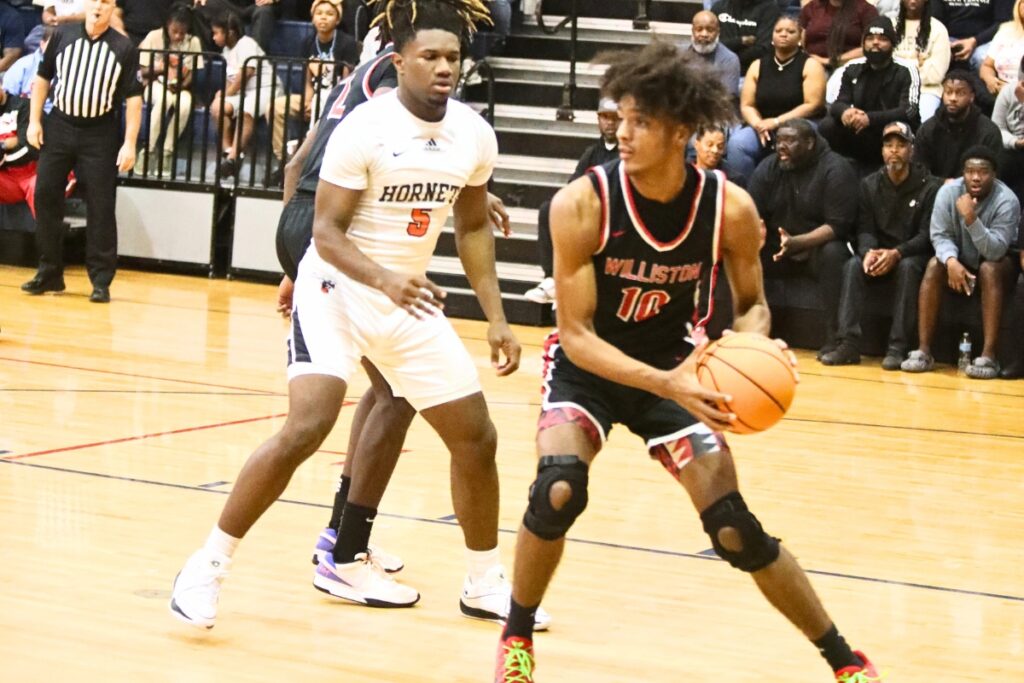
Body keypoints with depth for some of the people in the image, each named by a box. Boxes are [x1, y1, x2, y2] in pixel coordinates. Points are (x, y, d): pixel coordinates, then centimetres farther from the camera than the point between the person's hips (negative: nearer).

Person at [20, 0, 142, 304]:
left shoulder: (124, 48, -4)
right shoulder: (63, 35, 2)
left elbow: (134, 97, -4)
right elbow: (43, 77, 11)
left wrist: (129, 143, -10)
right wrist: (35, 120, 4)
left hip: (100, 134, -3)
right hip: (59, 127, 3)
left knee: (101, 207, -2)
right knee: (46, 196, 4)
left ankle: (101, 280, 5)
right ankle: (49, 273, 16)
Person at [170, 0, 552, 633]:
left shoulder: (475, 135, -3)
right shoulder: (365, 128, -20)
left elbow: (473, 227, 12)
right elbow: (326, 232, -19)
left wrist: (496, 317, 6)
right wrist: (384, 279, -36)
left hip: (411, 299, 6)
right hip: (338, 290, -6)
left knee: (477, 436, 7)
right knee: (306, 428, -23)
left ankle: (486, 585, 26)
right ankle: (208, 566, -10)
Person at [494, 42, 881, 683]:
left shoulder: (730, 208, -19)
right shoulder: (582, 204, -26)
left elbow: (752, 304, -1)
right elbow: (576, 334, -23)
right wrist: (663, 385, -37)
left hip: (675, 365, 1)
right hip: (589, 366, -1)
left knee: (736, 530, -5)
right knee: (558, 491, -28)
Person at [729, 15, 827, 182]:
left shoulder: (810, 66, 1)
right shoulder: (758, 66, 12)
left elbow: (813, 105, -9)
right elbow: (746, 105, 8)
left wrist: (777, 122, -16)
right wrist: (758, 124, -15)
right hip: (762, 128, 3)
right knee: (737, 142, -27)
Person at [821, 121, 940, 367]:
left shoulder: (929, 187, -6)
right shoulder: (870, 185, 6)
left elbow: (927, 235, -12)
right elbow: (865, 229, 1)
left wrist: (897, 253, -30)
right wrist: (869, 251, -24)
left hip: (913, 255, -3)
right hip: (879, 254, 3)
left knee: (908, 267, -37)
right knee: (853, 266, -27)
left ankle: (898, 348, -38)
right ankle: (848, 345, -35)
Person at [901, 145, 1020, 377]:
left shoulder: (1006, 201, -23)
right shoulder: (948, 192, -15)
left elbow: (995, 251, -30)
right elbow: (940, 235, -15)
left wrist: (971, 219, -43)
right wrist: (951, 261, -35)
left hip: (996, 266, -3)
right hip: (961, 261, 3)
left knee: (989, 270, -35)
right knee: (935, 266, -26)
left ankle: (989, 356, -38)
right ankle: (923, 351, -27)